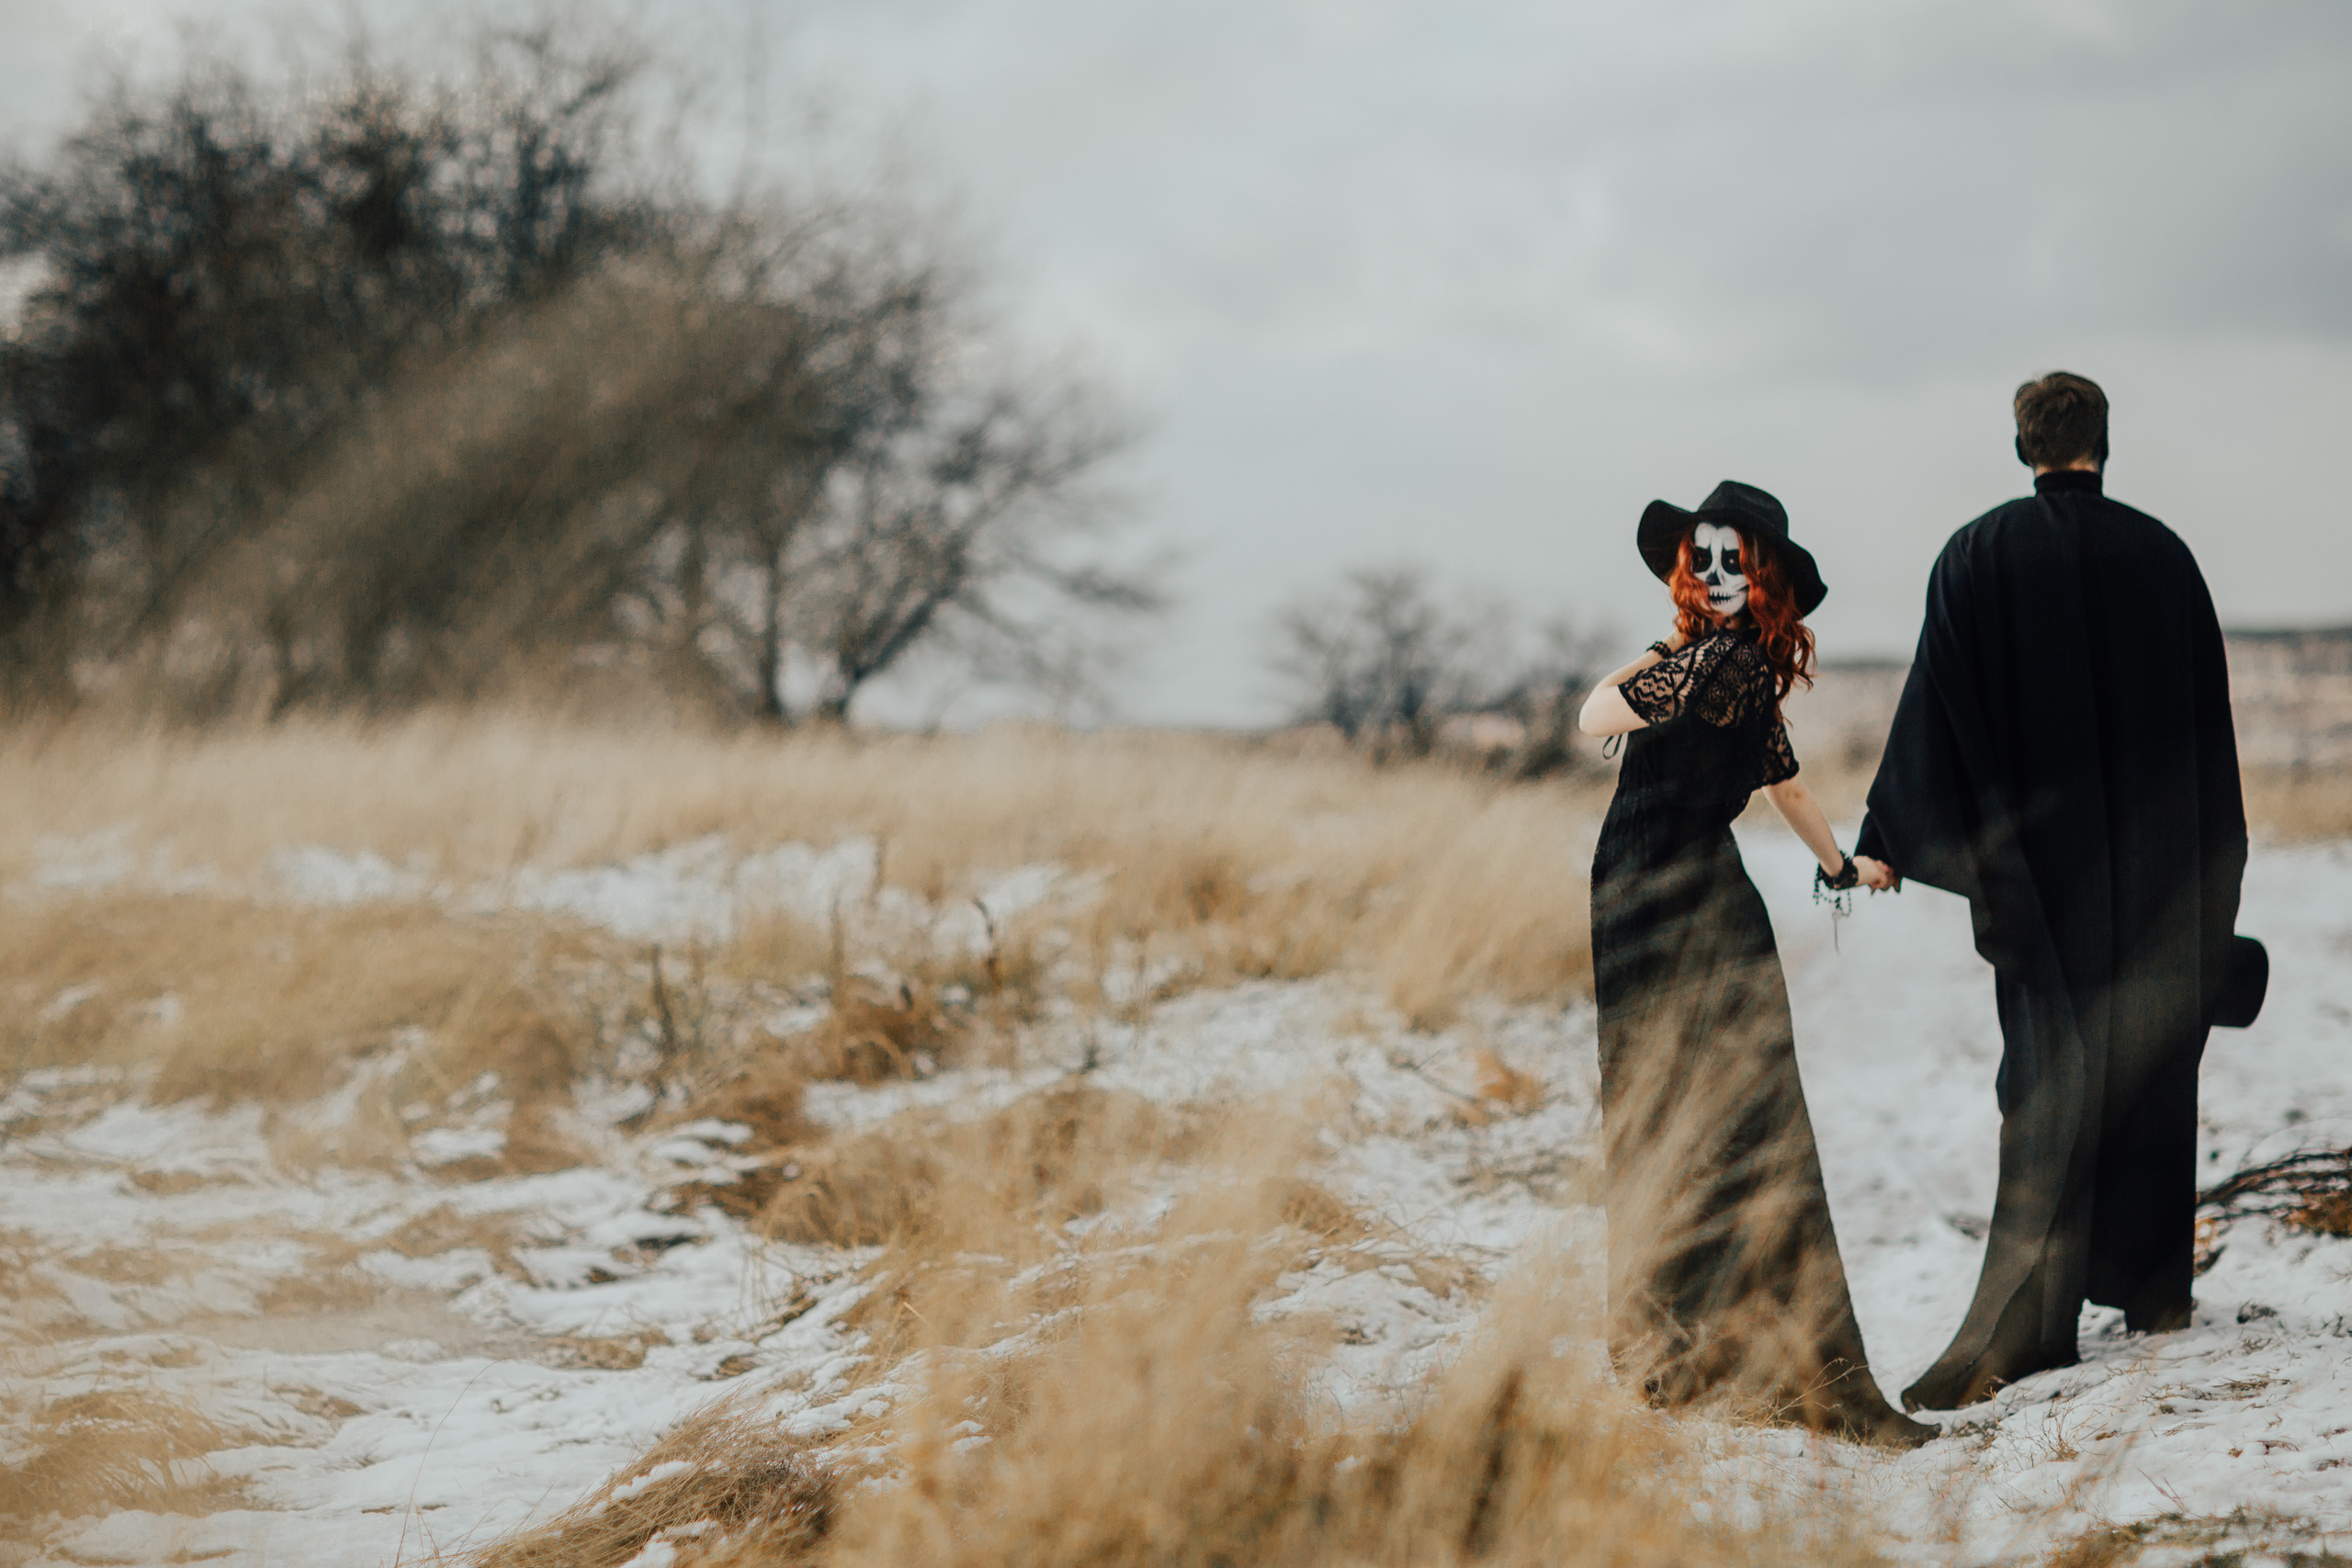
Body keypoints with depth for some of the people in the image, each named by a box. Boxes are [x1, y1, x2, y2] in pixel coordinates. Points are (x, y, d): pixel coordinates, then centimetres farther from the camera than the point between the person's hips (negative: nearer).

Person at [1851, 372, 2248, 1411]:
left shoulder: (1977, 558, -4)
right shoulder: (2163, 556, 2)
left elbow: (1936, 703, -7)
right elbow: (2209, 720, 8)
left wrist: (1887, 839, -3)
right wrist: (2213, 873, 16)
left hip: (2038, 860, -2)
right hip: (2158, 863, 2)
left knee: (2051, 1083, -3)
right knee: (2151, 1055, 13)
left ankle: (2025, 1319, -14)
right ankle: (2154, 1287, 22)